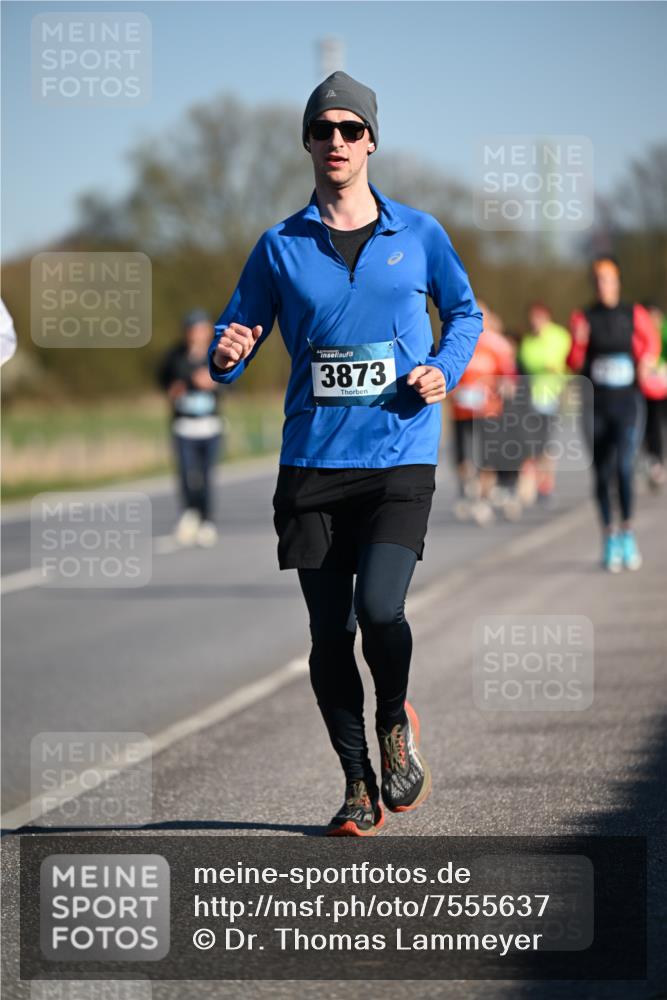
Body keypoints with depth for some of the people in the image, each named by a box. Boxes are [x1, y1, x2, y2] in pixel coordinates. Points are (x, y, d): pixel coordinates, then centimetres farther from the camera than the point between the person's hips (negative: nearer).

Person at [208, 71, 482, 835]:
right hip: (312, 464, 2)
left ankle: (395, 721, 13)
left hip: (400, 463, -1)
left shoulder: (418, 235, 6)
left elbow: (464, 313, 19)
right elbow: (233, 342, 9)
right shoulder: (281, 248, 6)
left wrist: (444, 370, -1)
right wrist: (227, 354, -15)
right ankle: (359, 786, 20)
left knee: (379, 609, -20)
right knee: (329, 635, 2)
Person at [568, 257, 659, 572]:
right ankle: (609, 538, 16)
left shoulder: (634, 315, 2)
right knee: (602, 473, 5)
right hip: (596, 407, 1)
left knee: (624, 464, -18)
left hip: (628, 403, -1)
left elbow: (651, 342, 18)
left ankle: (627, 531, -6)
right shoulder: (584, 318, 3)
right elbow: (574, 362, 1)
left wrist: (646, 362, -2)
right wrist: (578, 342, -18)